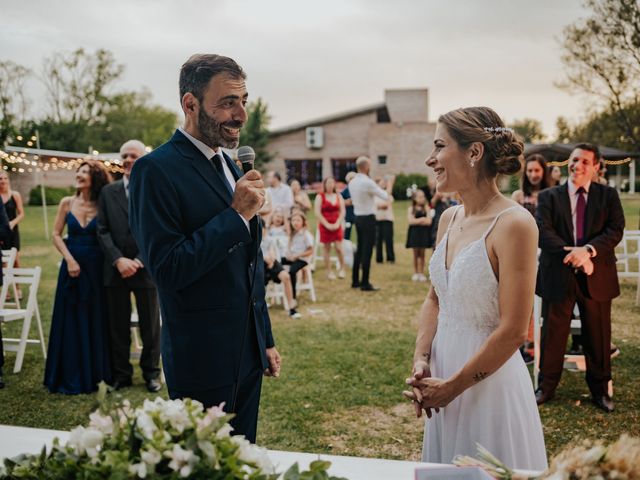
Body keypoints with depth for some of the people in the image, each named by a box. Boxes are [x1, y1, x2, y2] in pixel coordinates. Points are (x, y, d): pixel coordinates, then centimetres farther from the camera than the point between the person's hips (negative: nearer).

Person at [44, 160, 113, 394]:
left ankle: (96, 373, 20)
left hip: (97, 267, -1)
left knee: (96, 321, 7)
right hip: (72, 265, 1)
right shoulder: (67, 203, 2)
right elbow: (56, 234, 4)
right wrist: (69, 259, -7)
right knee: (71, 321, 6)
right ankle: (72, 376, 18)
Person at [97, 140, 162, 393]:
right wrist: (118, 260, -12)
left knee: (150, 325, 9)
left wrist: (139, 261, -12)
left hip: (147, 268, -2)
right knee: (118, 326, 9)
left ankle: (151, 372, 23)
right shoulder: (108, 191, 7)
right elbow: (102, 231, 2)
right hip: (116, 269, 2)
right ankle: (121, 374, 21)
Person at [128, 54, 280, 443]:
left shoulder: (230, 167, 11)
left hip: (248, 353, 8)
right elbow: (166, 270, -21)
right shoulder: (156, 170, -15)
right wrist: (236, 214, -21)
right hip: (203, 359, -7)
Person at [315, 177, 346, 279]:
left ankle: (342, 268, 16)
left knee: (339, 248, -4)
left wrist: (337, 223, -8)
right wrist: (327, 224, -14)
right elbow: (317, 213, -8)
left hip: (336, 226, 2)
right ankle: (329, 271, 11)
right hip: (324, 226, -2)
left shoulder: (338, 196, 9)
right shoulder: (320, 196, -1)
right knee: (326, 248, 2)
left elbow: (342, 211, 6)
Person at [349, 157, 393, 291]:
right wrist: (390, 184, 3)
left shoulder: (352, 183, 6)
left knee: (360, 249, 15)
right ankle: (365, 284, -1)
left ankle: (355, 281, 21)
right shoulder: (368, 182, -18)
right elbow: (386, 196, -16)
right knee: (367, 251, -4)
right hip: (368, 218, -8)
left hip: (358, 217, 8)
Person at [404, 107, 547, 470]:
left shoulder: (514, 224, -19)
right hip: (443, 378, 7)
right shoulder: (449, 219, 4)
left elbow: (513, 332, -20)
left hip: (489, 382, -7)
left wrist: (453, 386, -13)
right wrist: (421, 361, -1)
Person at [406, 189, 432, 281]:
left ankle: (421, 273, 9)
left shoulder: (426, 208, 2)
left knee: (422, 253, 3)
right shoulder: (411, 209, 3)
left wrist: (416, 221, -8)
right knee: (416, 253, 4)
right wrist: (421, 219, -7)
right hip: (414, 232, 0)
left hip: (424, 233, 0)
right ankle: (415, 273, 11)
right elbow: (410, 221, -8)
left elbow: (429, 221, -8)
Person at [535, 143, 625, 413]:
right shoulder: (549, 196, 4)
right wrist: (572, 255, -21)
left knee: (597, 335, 10)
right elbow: (542, 231, -9)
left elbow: (616, 230, -5)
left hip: (596, 277, 1)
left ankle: (600, 390, 26)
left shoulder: (608, 196, 6)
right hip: (558, 276, -1)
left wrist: (588, 250, -22)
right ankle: (546, 387, 21)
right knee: (553, 333, 7)